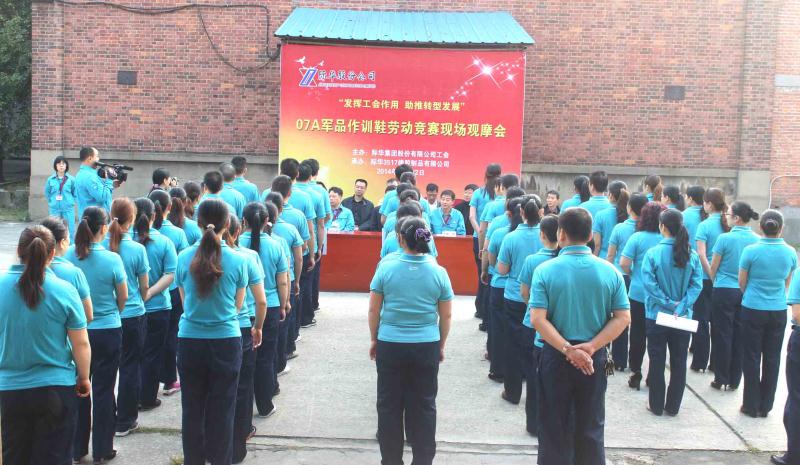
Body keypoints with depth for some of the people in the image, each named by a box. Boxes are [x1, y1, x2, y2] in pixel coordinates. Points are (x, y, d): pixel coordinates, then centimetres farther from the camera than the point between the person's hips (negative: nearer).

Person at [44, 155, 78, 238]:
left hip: (68, 209, -1)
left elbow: (75, 193, 9)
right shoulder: (50, 179, 1)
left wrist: (71, 201, 1)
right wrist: (52, 201, 7)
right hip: (54, 209, 1)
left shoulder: (71, 179, -2)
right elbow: (47, 193, 15)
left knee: (70, 231, 0)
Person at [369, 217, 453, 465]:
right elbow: (446, 315, 2)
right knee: (424, 406, 12)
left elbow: (373, 310, -1)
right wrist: (441, 345, 15)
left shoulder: (385, 268, -8)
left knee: (389, 405, 13)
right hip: (427, 346, 1)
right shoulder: (438, 272, -5)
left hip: (390, 345, -1)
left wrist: (374, 340, 12)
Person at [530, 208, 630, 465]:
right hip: (594, 358, 2)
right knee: (591, 427, 15)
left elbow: (538, 320, -18)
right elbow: (623, 318, -7)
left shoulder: (545, 270, -11)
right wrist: (591, 347, -13)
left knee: (555, 428, 11)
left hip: (556, 356, -2)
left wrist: (568, 349, -18)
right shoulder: (610, 271, -4)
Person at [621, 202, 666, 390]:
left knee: (637, 333, 9)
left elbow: (624, 263, -15)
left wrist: (632, 274, 4)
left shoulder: (637, 238, -11)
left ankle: (636, 373, 12)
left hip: (639, 293, -2)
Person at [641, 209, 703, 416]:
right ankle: (673, 406, 20)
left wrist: (669, 304, -12)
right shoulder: (692, 255, -6)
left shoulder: (653, 253, -14)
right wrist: (681, 307, -13)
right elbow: (697, 284, -9)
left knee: (657, 361, 10)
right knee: (679, 362, 13)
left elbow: (649, 283, -18)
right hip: (683, 318, 2)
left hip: (657, 315, -2)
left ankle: (656, 405, 18)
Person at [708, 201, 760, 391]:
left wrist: (715, 282, 16)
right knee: (739, 336, 10)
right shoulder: (757, 240, -2)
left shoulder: (725, 238, -13)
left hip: (724, 291, -4)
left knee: (722, 336, 6)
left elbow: (713, 268, -3)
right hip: (746, 293, 4)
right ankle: (734, 380, 18)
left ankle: (721, 379, 12)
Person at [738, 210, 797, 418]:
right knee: (772, 358, 12)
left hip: (753, 309, -2)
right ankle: (765, 406, 19)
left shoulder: (751, 251, -14)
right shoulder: (790, 253, -5)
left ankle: (751, 405, 15)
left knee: (752, 358, 8)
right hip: (778, 311, 3)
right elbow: (787, 283, 10)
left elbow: (742, 282, -3)